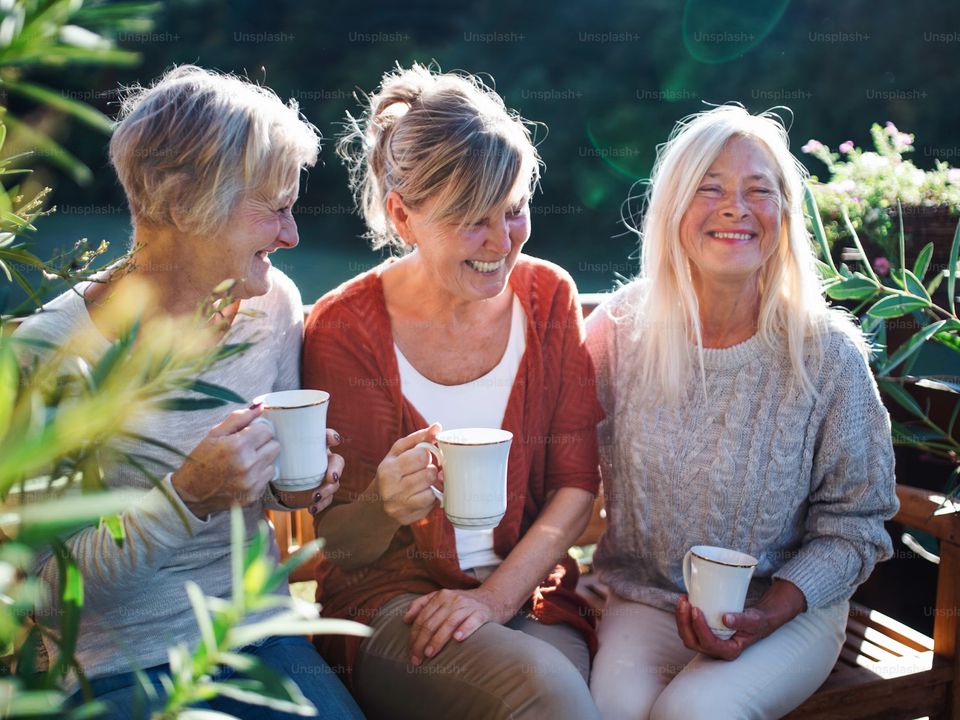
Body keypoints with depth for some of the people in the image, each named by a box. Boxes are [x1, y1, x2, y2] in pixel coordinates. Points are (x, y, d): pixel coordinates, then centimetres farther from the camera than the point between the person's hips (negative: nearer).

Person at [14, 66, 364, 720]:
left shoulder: (274, 305, -1)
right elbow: (49, 579, -14)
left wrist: (290, 485, -7)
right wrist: (189, 498, -28)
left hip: (259, 634, 5)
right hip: (115, 665, -4)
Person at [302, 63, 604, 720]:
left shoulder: (548, 296, 0)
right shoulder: (345, 327, -10)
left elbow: (577, 483, 1)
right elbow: (339, 545, -5)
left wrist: (496, 595, -12)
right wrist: (382, 507, -28)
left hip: (529, 594, 3)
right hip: (392, 598, -3)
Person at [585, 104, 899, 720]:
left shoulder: (828, 355, -9)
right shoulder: (619, 330, -5)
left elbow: (854, 525, -3)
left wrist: (768, 613, -16)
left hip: (789, 608, 0)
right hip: (641, 600, 1)